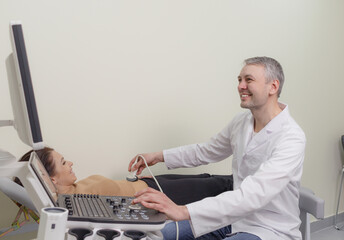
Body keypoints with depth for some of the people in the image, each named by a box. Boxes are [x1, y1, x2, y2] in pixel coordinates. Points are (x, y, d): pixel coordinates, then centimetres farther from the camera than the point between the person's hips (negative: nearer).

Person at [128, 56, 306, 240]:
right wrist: (160, 156, 10)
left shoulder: (291, 139, -24)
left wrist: (184, 211, -43)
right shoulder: (242, 121, 1)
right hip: (236, 218, 7)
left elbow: (252, 196, -35)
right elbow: (206, 151, 18)